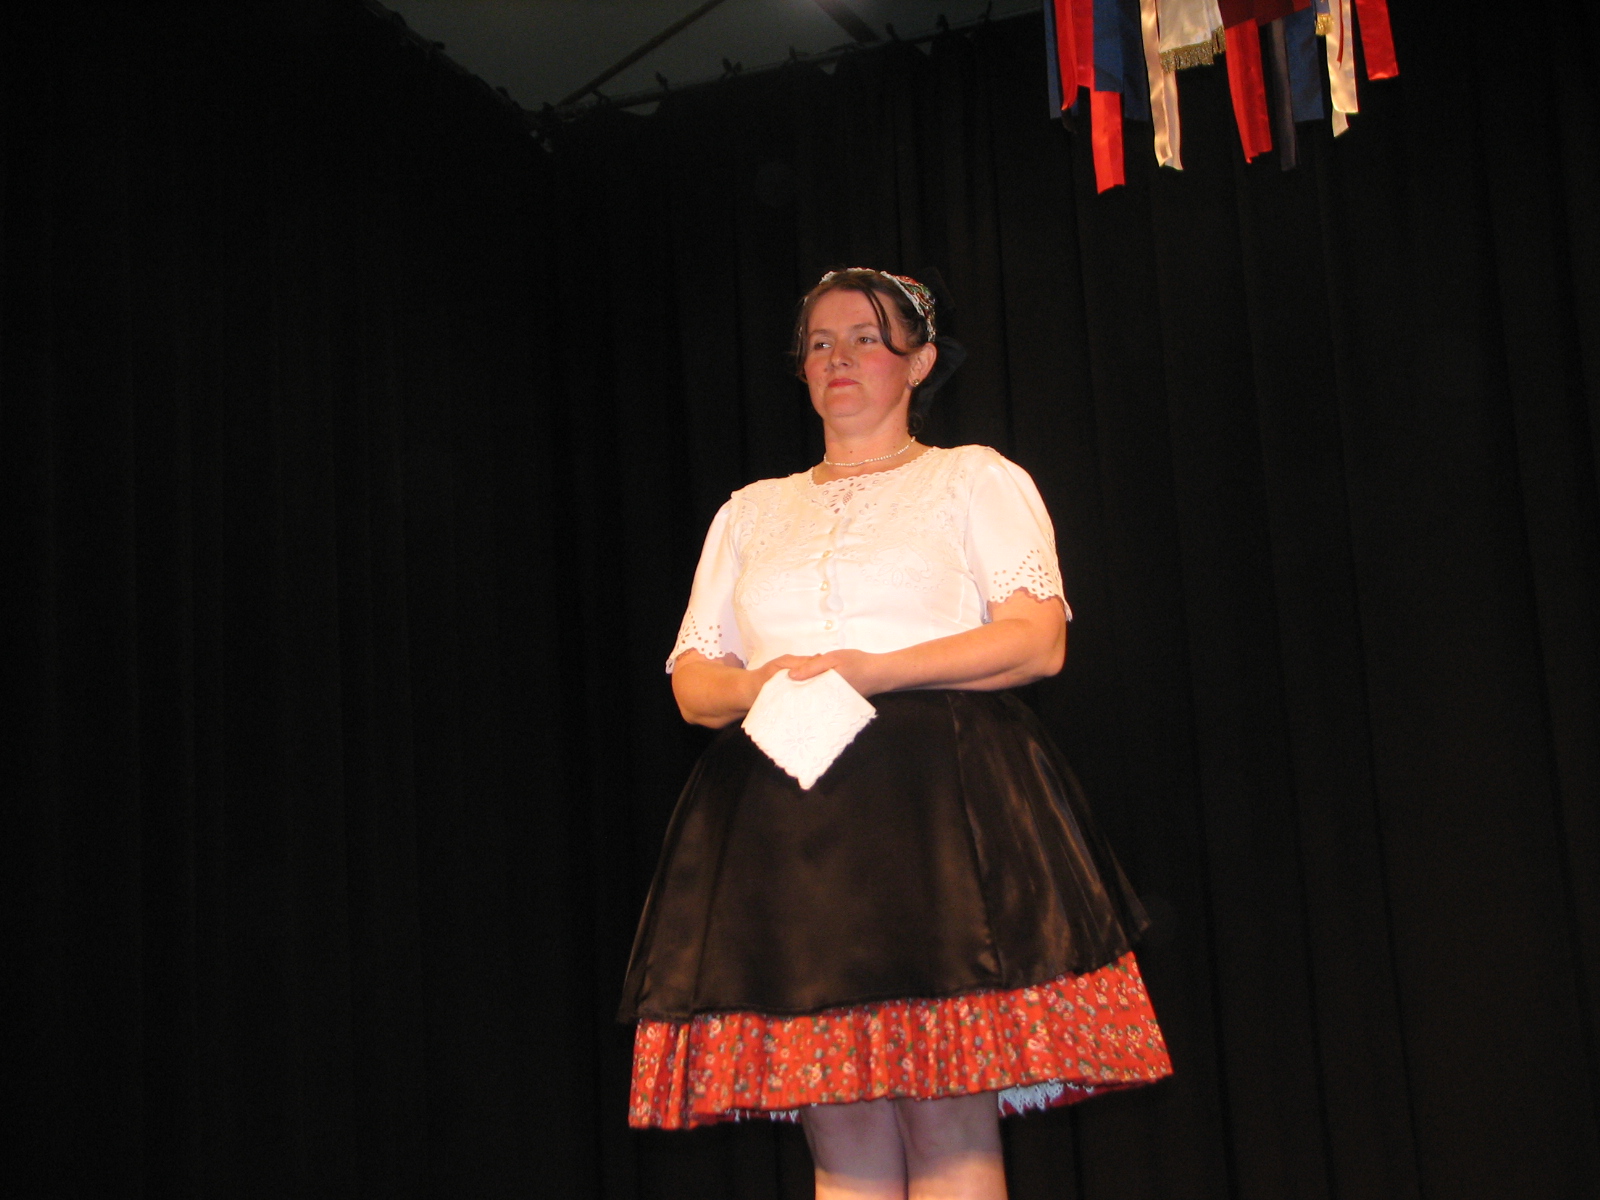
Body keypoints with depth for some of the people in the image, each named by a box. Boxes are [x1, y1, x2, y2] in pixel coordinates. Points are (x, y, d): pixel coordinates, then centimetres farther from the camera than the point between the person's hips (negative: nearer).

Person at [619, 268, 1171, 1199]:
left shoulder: (976, 479, 13)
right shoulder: (753, 510, 25)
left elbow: (1037, 640, -1)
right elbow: (691, 678, 18)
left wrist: (869, 672, -9)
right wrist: (754, 688, -6)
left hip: (942, 806, -3)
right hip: (784, 824, 3)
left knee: (947, 1119, -11)